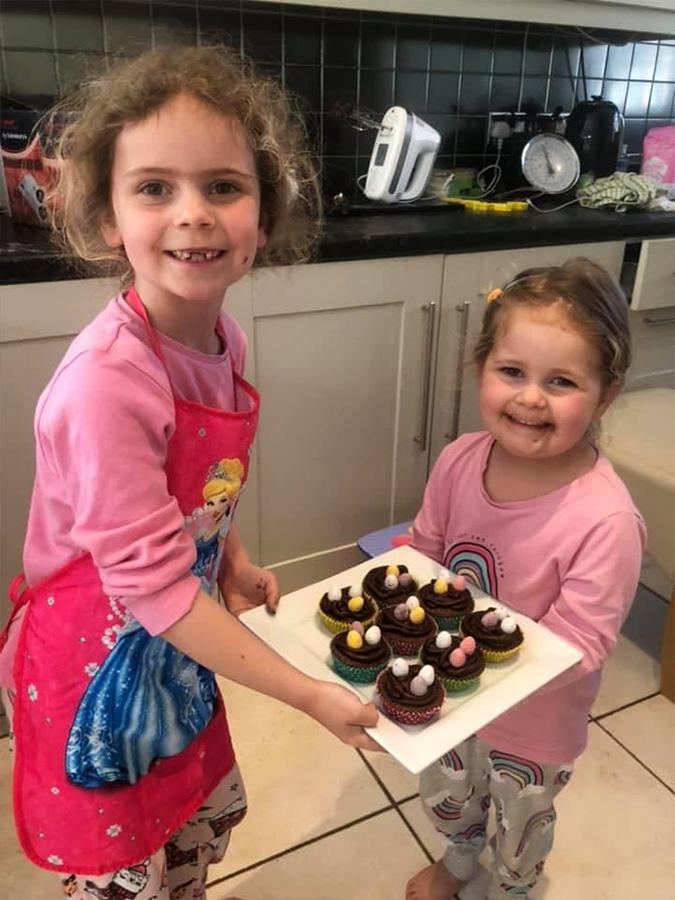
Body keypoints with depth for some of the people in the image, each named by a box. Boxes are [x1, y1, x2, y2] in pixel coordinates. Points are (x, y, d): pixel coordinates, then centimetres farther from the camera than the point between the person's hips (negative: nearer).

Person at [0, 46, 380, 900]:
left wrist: (233, 561, -4)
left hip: (181, 639, 7)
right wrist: (308, 694, -24)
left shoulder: (220, 336, -8)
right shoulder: (104, 384, -32)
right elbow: (150, 586, -29)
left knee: (211, 813, 27)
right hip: (96, 665, -6)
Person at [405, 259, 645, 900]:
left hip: (531, 723, -4)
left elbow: (576, 647, -28)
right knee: (444, 795, 33)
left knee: (522, 824, 28)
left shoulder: (606, 521, -34)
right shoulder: (459, 461, -19)